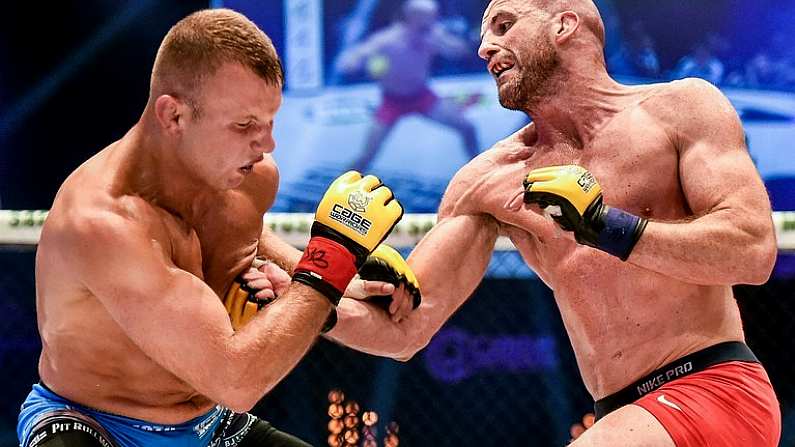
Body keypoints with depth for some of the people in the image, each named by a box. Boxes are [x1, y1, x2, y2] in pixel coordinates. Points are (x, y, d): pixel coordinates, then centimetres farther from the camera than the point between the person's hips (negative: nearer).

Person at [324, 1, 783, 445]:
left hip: (716, 391, -6)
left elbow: (753, 249, -13)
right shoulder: (488, 180, 10)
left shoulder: (680, 109, 0)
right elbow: (403, 329, 5)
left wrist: (607, 227, -18)